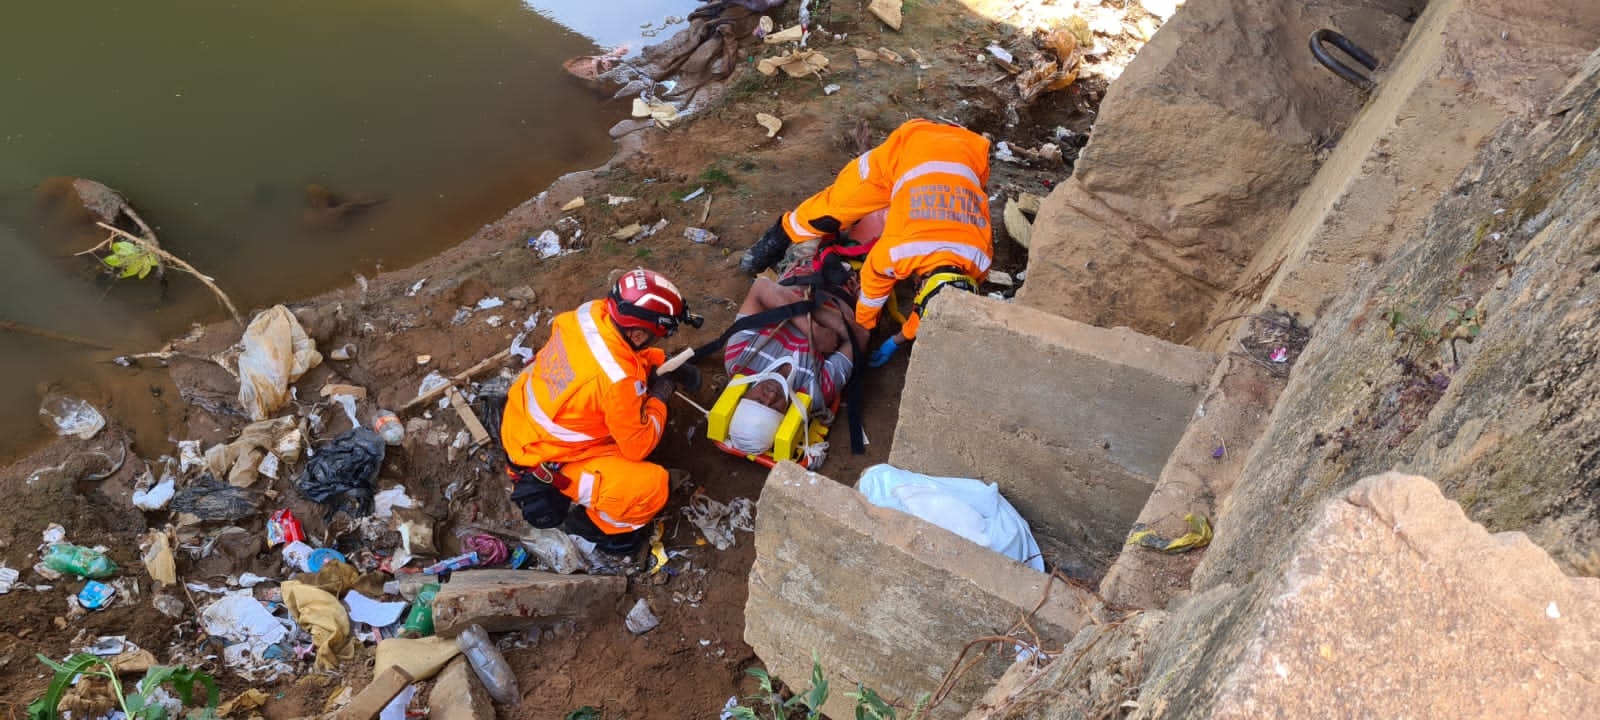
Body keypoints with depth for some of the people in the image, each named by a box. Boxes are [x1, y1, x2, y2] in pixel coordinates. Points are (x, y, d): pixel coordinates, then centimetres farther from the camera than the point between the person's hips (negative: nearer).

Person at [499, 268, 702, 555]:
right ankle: (593, 524, 9)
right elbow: (639, 446, -20)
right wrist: (659, 398, -8)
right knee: (651, 487, -19)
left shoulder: (592, 312, -16)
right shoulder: (619, 380, -36)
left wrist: (663, 361, 1)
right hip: (546, 458, -8)